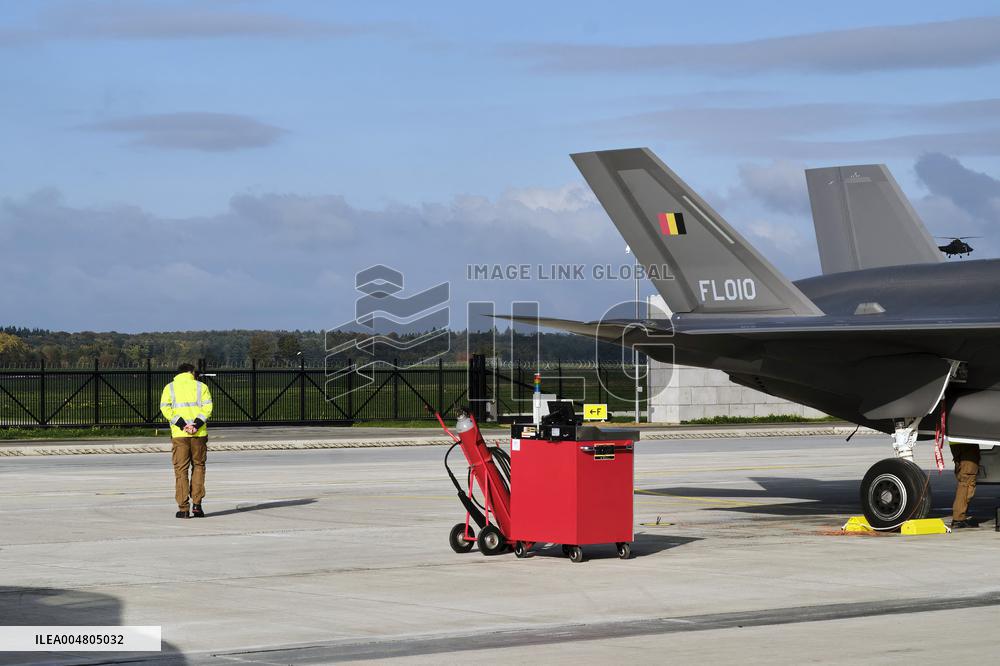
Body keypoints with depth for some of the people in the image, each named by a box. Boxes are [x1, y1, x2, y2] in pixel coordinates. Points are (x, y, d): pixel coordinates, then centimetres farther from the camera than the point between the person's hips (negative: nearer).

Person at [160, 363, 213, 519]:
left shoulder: (170, 387, 10)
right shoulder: (201, 386, 9)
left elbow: (165, 408, -5)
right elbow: (207, 407, -5)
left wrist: (182, 425, -11)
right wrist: (196, 425, -12)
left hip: (179, 434, 0)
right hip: (199, 434, 0)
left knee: (181, 469, 5)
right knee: (198, 466, 13)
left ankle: (183, 508, 1)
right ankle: (196, 504, 5)